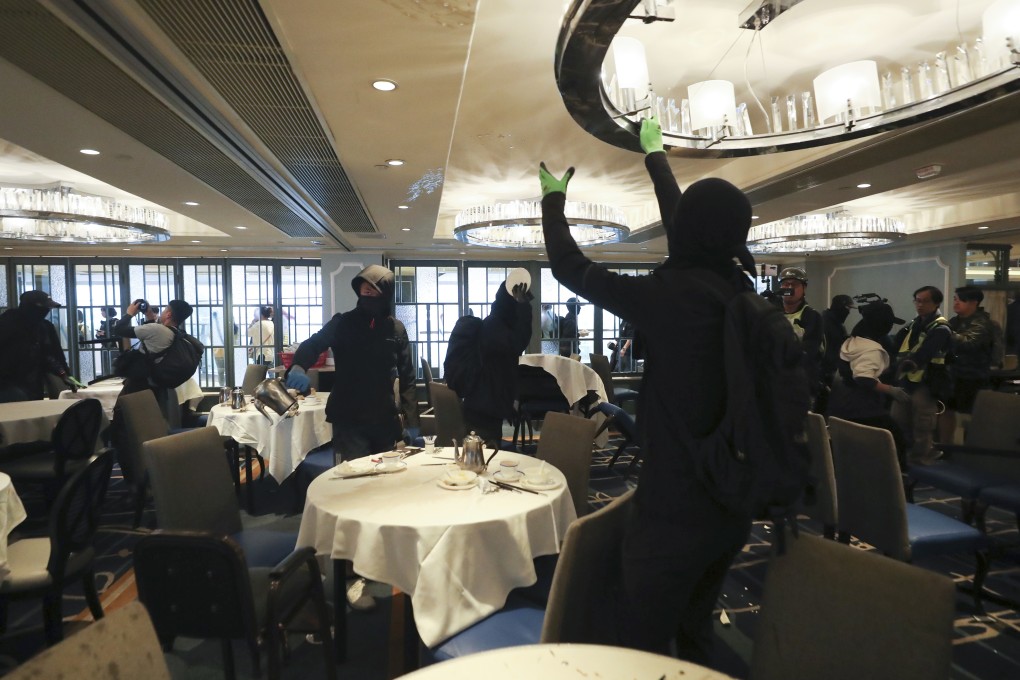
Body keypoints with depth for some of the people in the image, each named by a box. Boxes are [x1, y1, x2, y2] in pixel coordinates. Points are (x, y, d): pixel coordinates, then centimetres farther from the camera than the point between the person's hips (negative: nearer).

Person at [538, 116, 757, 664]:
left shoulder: (669, 294, -18)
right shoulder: (739, 290, 2)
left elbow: (570, 268, -7)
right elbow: (696, 230, 18)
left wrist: (553, 199, 12)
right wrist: (654, 155, 33)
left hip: (675, 509, -8)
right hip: (733, 503, 8)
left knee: (643, 652, 5)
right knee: (694, 637, 24)